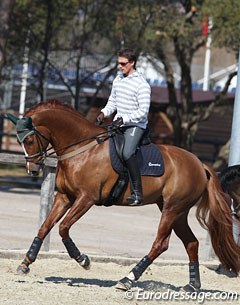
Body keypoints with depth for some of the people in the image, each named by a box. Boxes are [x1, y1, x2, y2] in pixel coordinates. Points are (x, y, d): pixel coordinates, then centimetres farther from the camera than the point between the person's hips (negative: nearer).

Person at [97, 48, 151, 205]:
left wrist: (124, 119, -25)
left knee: (127, 153, -29)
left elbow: (143, 111, -19)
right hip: (118, 123, 9)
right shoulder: (118, 79, 11)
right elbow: (113, 101, 21)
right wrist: (104, 113, 2)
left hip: (135, 125, -9)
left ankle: (137, 193, -28)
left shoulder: (142, 84, -13)